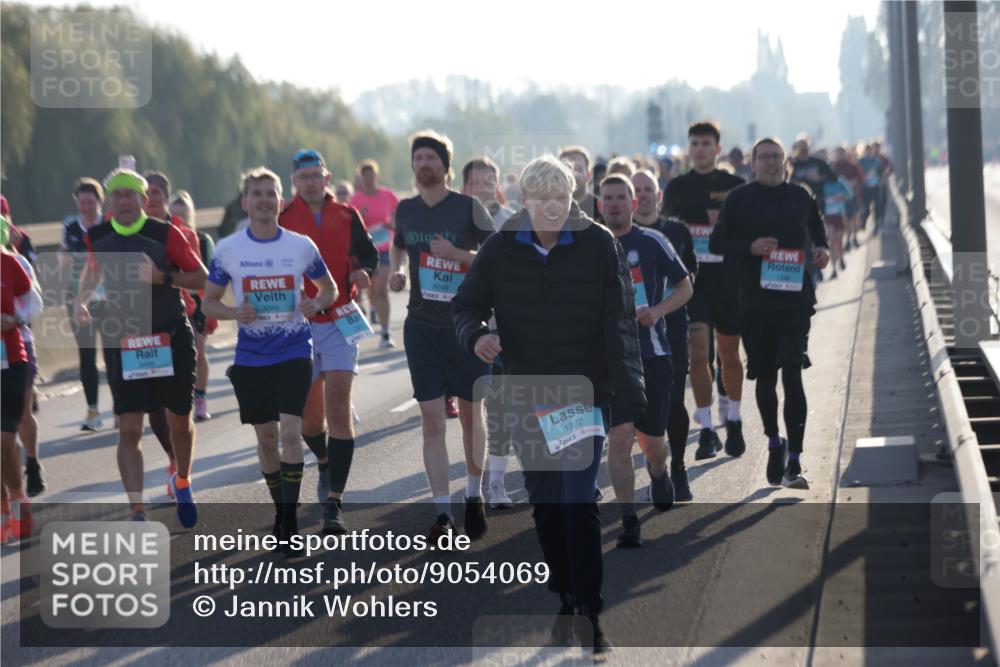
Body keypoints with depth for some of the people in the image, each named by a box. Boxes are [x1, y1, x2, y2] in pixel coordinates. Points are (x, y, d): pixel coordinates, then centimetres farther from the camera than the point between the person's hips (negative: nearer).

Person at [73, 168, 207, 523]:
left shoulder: (165, 234, -9)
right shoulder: (96, 238, 1)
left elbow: (201, 278, -7)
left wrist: (162, 276, -21)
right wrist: (81, 299, 3)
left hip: (172, 340, -1)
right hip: (124, 344, 1)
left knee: (179, 422, 13)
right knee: (129, 429, -9)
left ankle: (182, 482, 42)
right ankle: (138, 513, -10)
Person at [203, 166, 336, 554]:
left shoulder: (301, 246, -1)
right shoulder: (227, 250, 0)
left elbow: (329, 289, 12)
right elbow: (208, 303, 7)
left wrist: (316, 304, -10)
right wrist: (235, 313, -14)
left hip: (294, 352, -2)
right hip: (251, 357, 2)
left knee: (290, 431, -14)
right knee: (266, 437, 9)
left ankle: (290, 520, -9)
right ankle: (280, 511, 28)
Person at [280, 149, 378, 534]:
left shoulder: (346, 216, 5)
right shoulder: (282, 221, 0)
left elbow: (368, 255, 15)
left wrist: (363, 272, -7)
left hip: (340, 321, 0)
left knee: (338, 404, -12)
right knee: (308, 415, 6)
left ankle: (333, 502, -14)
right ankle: (324, 463, 41)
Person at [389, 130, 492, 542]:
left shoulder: (468, 208, -6)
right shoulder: (405, 210, 6)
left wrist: (457, 255, -20)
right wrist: (397, 272, 5)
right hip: (422, 326, 2)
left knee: (471, 416, 8)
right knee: (432, 421, -5)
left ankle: (474, 497, 29)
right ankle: (442, 514, -4)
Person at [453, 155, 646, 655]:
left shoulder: (599, 245, -9)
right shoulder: (501, 248, -2)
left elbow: (619, 325, -12)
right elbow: (466, 305, 8)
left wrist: (630, 399, -18)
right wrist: (476, 336, -17)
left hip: (584, 393, -3)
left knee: (578, 502, -11)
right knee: (543, 500, 11)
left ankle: (590, 612, -6)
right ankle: (565, 598, 26)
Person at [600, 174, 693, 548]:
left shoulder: (652, 242, -1)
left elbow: (684, 286, 4)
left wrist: (658, 311, -11)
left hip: (652, 354, 0)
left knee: (651, 441, 9)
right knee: (619, 437, -13)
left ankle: (658, 473, 45)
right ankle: (628, 521, -6)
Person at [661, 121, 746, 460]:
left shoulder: (735, 187, 1)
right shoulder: (677, 188, 5)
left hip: (728, 279, 0)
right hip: (692, 279, 0)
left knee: (729, 354, 11)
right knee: (698, 352, -10)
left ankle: (734, 422, 28)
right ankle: (706, 430, -9)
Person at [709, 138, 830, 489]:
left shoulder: (800, 197, 8)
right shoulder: (738, 199, 2)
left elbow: (817, 226, 26)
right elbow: (716, 243, 2)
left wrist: (822, 248, 5)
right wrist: (750, 247, -14)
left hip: (796, 300, 0)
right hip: (755, 301, 0)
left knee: (792, 375, -10)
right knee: (765, 378, 10)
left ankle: (794, 463, -11)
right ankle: (774, 443, 34)